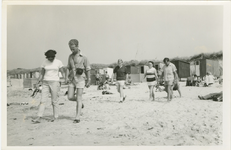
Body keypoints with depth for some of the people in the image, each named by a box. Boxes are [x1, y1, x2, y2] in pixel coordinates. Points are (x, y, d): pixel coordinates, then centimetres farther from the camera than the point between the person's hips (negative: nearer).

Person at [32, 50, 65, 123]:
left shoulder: (59, 62, -2)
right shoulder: (45, 62, 6)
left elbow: (62, 72, -2)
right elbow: (42, 74, 7)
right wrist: (38, 82, -9)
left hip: (54, 83, -3)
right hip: (46, 83, 3)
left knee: (54, 101, 2)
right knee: (42, 100, -5)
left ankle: (55, 117, 18)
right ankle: (38, 118, -7)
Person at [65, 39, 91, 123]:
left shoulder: (83, 57, -9)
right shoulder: (70, 56, 8)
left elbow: (88, 69, -4)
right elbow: (68, 68, 10)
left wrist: (88, 81, -3)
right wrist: (66, 77, -4)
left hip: (80, 80, -5)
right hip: (72, 79, 5)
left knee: (78, 99, -5)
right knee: (70, 97, 0)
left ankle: (77, 118, 1)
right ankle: (79, 103, 33)